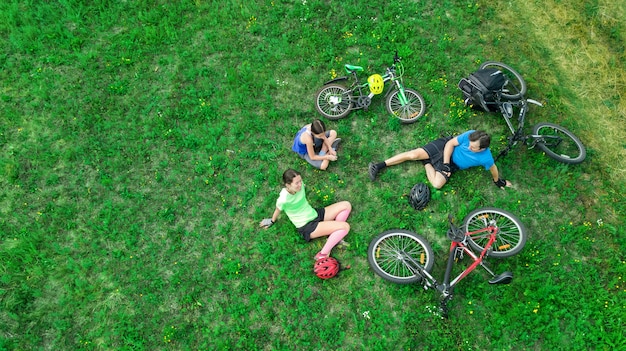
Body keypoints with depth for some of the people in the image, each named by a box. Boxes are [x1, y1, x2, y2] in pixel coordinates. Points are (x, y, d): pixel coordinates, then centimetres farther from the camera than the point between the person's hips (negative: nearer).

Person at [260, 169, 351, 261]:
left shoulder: (299, 185, -11)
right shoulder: (283, 199, -27)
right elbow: (278, 210, -5)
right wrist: (272, 221, 13)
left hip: (316, 214, 8)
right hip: (307, 227, -8)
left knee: (346, 205, -2)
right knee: (345, 226, -22)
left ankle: (335, 237, -6)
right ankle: (323, 255, -17)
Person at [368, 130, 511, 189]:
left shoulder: (486, 158, -25)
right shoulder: (470, 135, -24)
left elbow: (493, 168, -3)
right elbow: (450, 143, -13)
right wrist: (445, 163, -20)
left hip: (453, 164, 1)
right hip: (444, 146, 0)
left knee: (437, 184, -26)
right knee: (414, 154, -21)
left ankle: (427, 164, 4)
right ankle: (380, 165, -13)